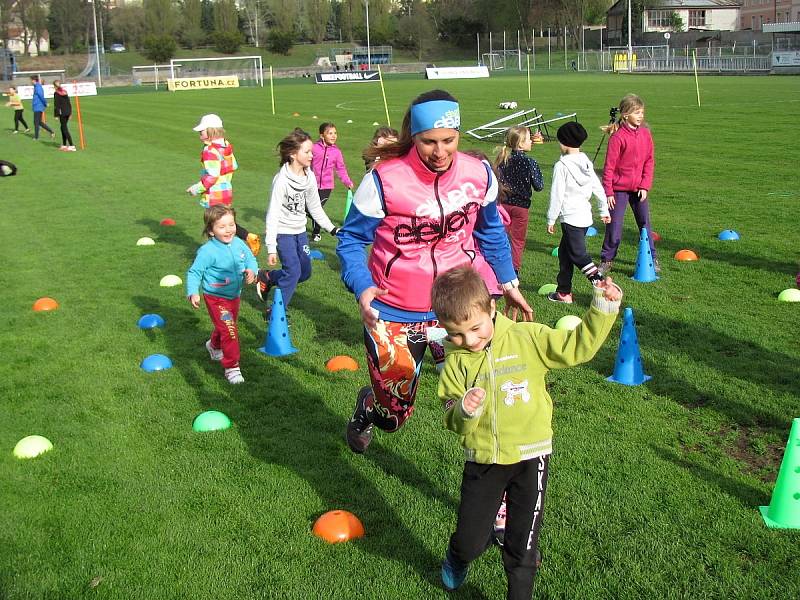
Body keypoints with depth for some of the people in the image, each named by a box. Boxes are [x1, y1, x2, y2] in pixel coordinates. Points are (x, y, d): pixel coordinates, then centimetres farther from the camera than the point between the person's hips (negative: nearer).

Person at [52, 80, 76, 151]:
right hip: (68, 112, 7)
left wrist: (56, 115, -9)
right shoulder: (65, 92, 12)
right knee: (63, 128, 17)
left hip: (62, 113, -7)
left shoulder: (56, 93, -8)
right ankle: (64, 145, 21)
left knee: (65, 129, -6)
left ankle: (72, 146, -14)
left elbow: (56, 105, -11)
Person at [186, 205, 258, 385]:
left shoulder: (238, 244, -6)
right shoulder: (207, 251, -23)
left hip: (234, 296, 7)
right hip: (216, 299, -7)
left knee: (224, 327, 28)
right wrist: (193, 293, -30)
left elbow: (250, 259, 8)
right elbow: (194, 272, -18)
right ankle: (231, 367, -1)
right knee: (229, 330, -13)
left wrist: (251, 270, -14)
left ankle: (214, 346, 59)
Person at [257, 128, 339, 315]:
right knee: (293, 272, -13)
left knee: (305, 272, 10)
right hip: (283, 232, -7)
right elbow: (273, 214, -20)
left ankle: (267, 277, 31)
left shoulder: (309, 176, -1)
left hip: (300, 231, 7)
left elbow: (315, 207, 11)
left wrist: (332, 229, 9)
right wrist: (271, 247, -23)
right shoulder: (282, 180, -20)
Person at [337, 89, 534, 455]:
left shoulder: (479, 175, -5)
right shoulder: (384, 180, -17)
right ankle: (367, 407, 49)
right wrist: (362, 288, -22)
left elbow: (491, 232, 13)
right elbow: (351, 239, -7)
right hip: (395, 313, -2)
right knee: (393, 415, 12)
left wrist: (508, 283, 12)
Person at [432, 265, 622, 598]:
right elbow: (452, 419, -2)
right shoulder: (456, 360, -4)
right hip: (482, 460, 2)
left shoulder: (527, 338, -9)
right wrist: (464, 411, -25)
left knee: (522, 547, 6)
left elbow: (576, 347, -8)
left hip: (530, 457, -1)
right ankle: (457, 558, 47)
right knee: (470, 541, 12)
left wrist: (602, 310, -19)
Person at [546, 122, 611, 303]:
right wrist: (604, 211, 22)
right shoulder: (587, 163, 8)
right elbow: (598, 188, 12)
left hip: (570, 217, -8)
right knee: (564, 252, 16)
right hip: (585, 216, 8)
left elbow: (557, 195, -13)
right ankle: (564, 291, 21)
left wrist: (551, 220, -6)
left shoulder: (561, 166, -13)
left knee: (578, 255, -4)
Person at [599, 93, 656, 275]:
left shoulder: (645, 134, 2)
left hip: (639, 189, 4)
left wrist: (645, 186, -2)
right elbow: (609, 166, -11)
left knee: (645, 223, 9)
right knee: (614, 226, 1)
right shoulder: (618, 137, -13)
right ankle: (607, 260, 15)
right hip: (619, 188, -4)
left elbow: (650, 161, 6)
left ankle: (652, 259, 20)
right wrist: (608, 192, -12)